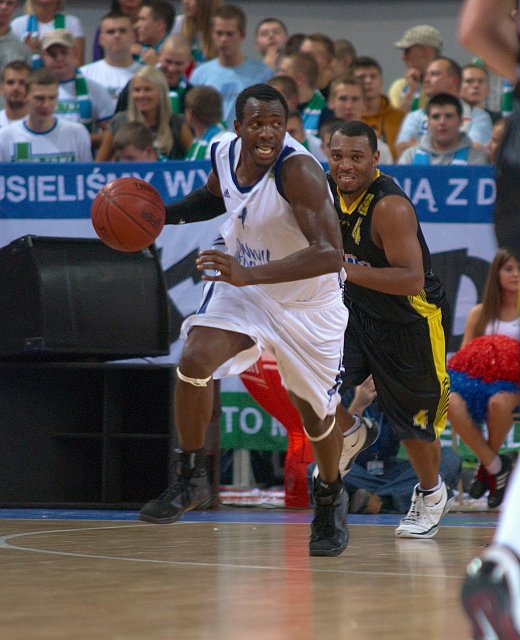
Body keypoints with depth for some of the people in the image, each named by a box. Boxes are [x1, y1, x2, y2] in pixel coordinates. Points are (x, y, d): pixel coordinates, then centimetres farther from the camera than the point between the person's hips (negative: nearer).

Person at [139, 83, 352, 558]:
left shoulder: (298, 171, -32)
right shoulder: (226, 151, -11)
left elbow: (329, 254, -41)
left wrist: (248, 274, -49)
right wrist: (161, 214, -4)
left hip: (308, 303, -4)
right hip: (242, 284, 4)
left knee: (315, 412, 12)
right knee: (194, 361, -21)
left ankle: (330, 497, 43)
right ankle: (191, 479, -2)